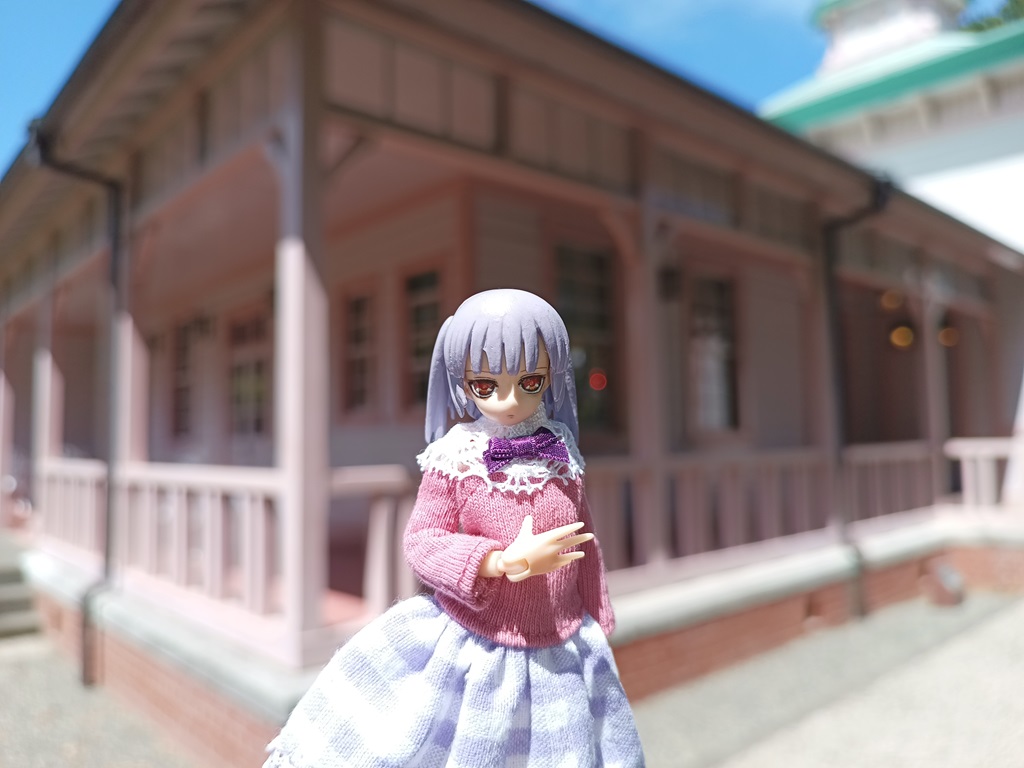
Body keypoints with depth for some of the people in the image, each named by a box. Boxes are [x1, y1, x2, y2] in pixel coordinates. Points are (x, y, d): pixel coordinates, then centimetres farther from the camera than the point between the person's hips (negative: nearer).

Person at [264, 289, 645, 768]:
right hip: (468, 651, -3)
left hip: (557, 655, 3)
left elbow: (586, 549, 6)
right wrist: (504, 561, -28)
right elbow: (421, 543, -14)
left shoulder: (562, 457, -5)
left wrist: (597, 624, 14)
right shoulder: (454, 460, -14)